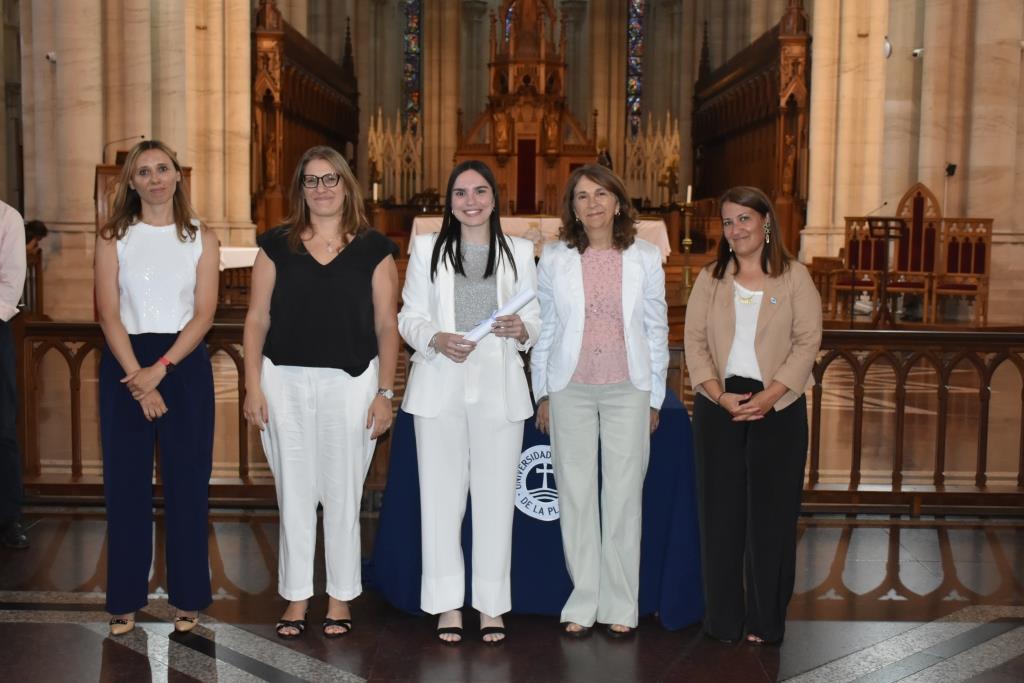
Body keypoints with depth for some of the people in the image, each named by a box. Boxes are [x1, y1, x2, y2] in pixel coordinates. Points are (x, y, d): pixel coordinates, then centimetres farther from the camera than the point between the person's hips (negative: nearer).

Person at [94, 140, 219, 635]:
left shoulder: (201, 238, 4)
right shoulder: (113, 238, 4)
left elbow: (204, 313, -3)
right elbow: (109, 314, -3)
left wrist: (160, 369, -14)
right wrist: (138, 379, -14)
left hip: (185, 364, 0)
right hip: (124, 365, 0)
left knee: (186, 481, 4)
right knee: (125, 482, 4)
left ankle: (188, 595, 16)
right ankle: (124, 599, 16)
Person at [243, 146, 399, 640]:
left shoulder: (373, 248, 3)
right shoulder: (277, 244, 7)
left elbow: (386, 325, 2)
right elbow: (257, 318, 6)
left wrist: (385, 392, -3)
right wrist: (253, 386, -1)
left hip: (350, 382, -1)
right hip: (285, 382, 1)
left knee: (342, 495, 6)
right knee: (293, 494, 7)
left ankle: (340, 600, 20)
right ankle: (296, 599, 21)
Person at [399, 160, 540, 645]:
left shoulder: (519, 251, 10)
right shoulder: (427, 249, 8)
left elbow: (535, 318, 8)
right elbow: (409, 317, 5)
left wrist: (521, 329, -15)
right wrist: (436, 339, -15)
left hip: (499, 387, 0)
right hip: (440, 386, 0)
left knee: (495, 496, 2)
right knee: (441, 495, 3)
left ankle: (491, 604, 14)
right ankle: (447, 603, 15)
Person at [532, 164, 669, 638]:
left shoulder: (645, 258, 4)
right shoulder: (554, 259, 4)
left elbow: (657, 329, 7)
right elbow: (543, 328, 7)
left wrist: (654, 397, 6)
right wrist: (542, 393, 5)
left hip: (627, 389, 0)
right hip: (570, 388, 0)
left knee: (624, 496, 3)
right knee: (575, 495, 4)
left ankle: (620, 605, 15)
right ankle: (582, 603, 16)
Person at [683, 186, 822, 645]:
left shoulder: (794, 277, 2)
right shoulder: (711, 278, 9)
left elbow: (808, 341, -4)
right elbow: (694, 341, 2)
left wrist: (769, 396, -15)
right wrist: (720, 395, -12)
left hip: (778, 407, -2)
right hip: (719, 405, 2)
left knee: (771, 512, 3)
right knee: (720, 510, 5)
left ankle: (766, 620, 15)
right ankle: (722, 619, 16)